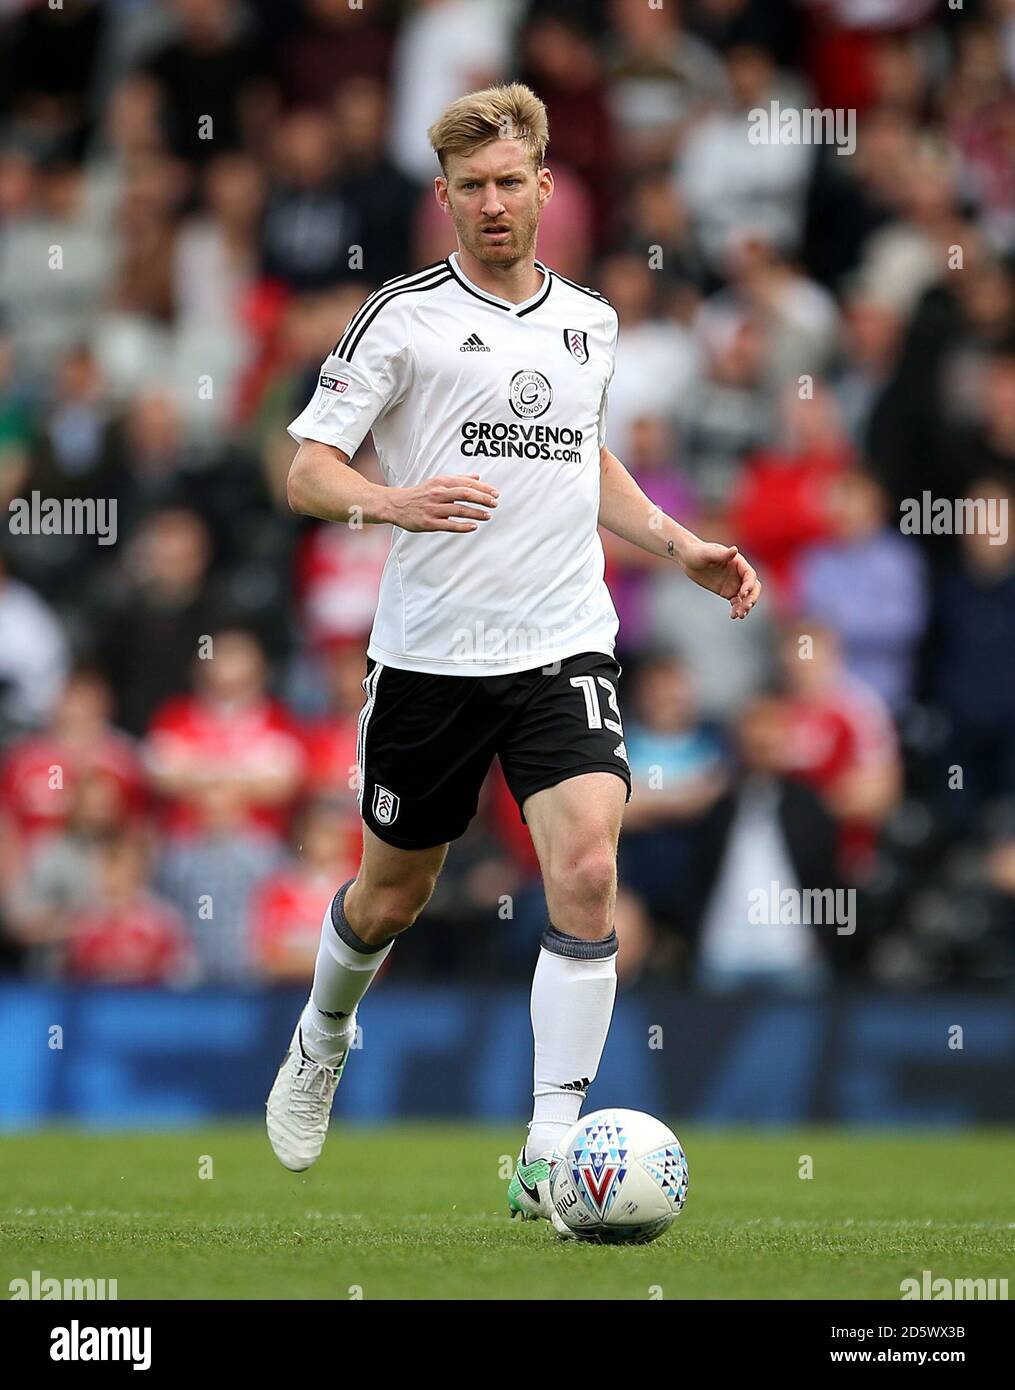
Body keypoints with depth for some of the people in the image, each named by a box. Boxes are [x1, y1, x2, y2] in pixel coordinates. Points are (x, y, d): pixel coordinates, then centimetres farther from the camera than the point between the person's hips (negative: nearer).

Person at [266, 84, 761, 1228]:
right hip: (430, 653, -2)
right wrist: (390, 502, -26)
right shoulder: (404, 317, -4)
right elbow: (306, 469, -7)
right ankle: (322, 1040, 47)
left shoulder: (590, 323, 11)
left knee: (586, 871, -18)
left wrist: (681, 546, 17)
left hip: (564, 649, 2)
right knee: (394, 891, 12)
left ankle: (550, 1155, -15)